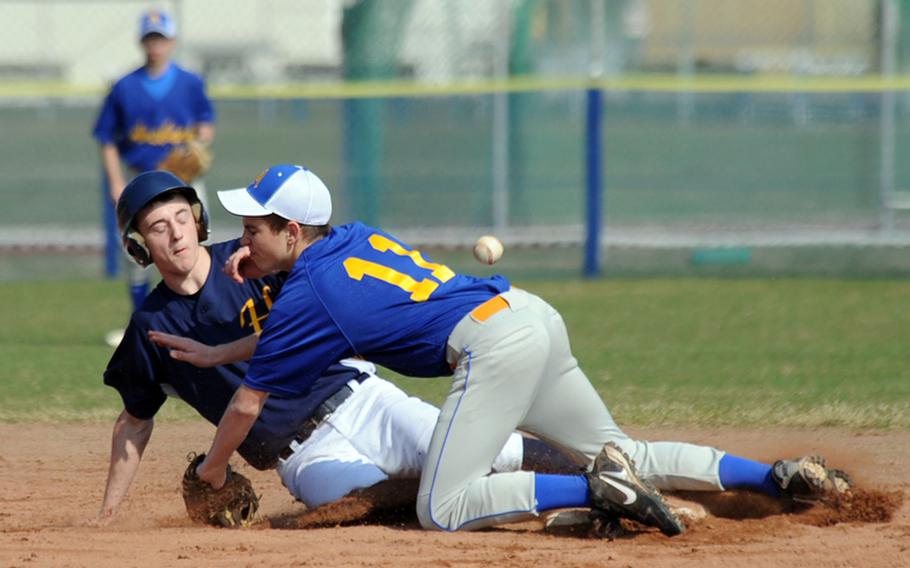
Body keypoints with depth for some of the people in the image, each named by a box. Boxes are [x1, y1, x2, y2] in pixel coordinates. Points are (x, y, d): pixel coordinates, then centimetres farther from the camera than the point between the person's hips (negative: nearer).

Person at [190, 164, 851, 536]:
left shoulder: (302, 297, -4)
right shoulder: (355, 235, 18)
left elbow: (248, 403, 3)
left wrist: (212, 470, 19)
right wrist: (271, 258, 27)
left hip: (493, 345, -9)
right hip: (535, 312, 9)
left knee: (442, 511, -11)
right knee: (627, 454, 19)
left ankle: (599, 489, -22)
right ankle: (781, 476, 7)